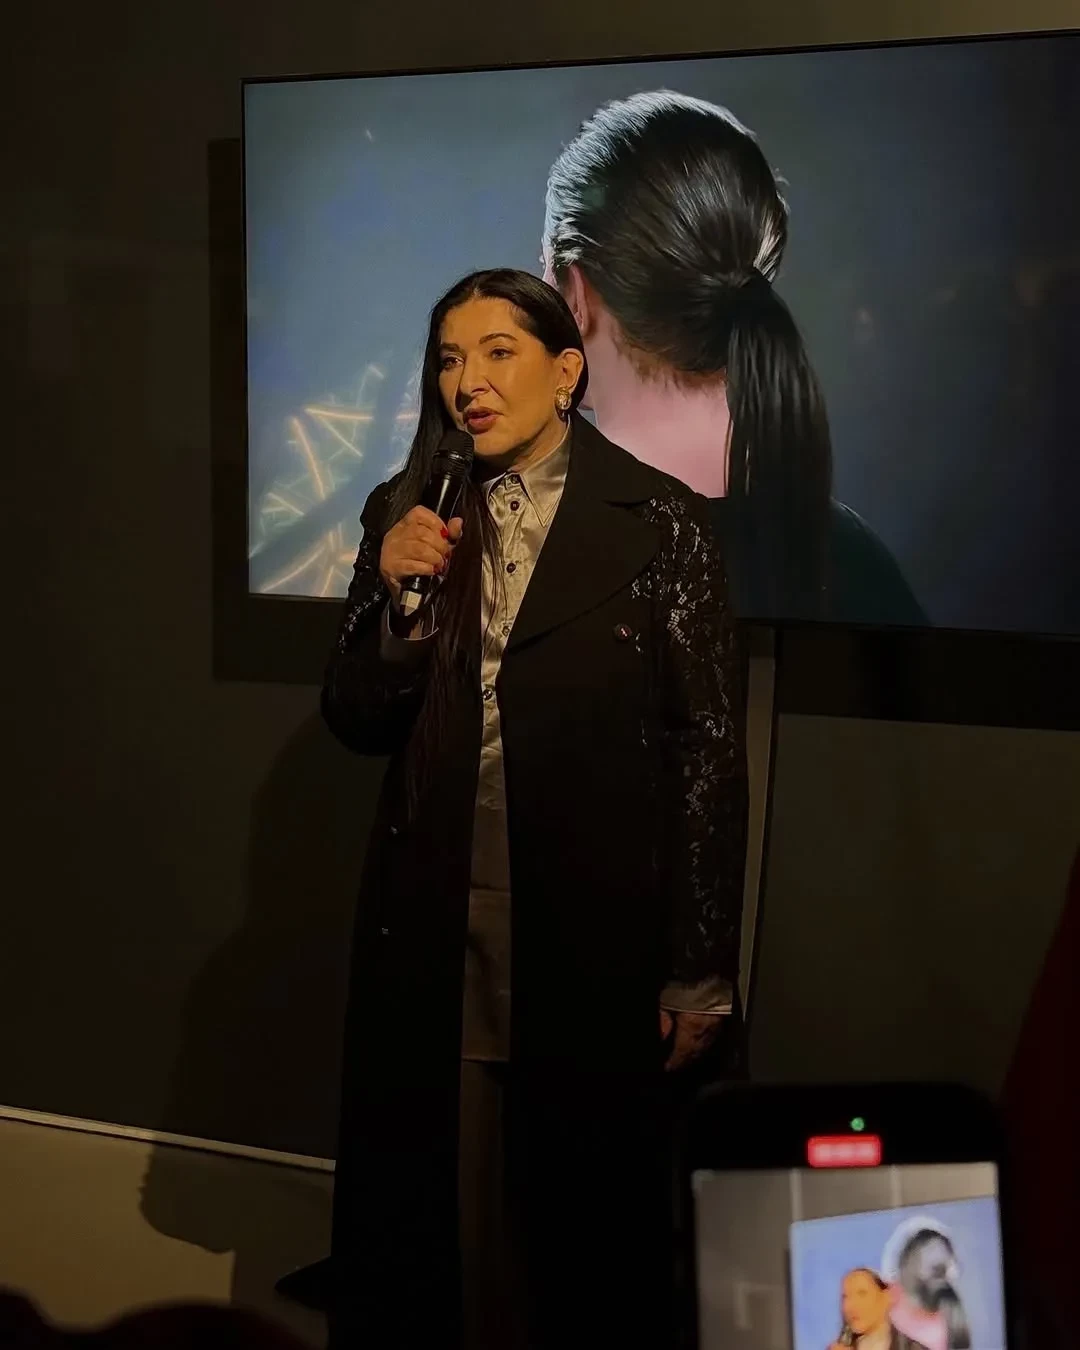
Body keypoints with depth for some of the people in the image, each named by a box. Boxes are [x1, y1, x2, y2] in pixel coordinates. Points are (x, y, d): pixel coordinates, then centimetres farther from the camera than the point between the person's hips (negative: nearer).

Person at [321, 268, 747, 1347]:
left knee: (591, 1234, 10)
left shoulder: (659, 522, -5)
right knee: (415, 1213, 13)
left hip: (595, 944, -3)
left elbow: (709, 751, -5)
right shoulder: (404, 516, 6)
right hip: (430, 935, 3)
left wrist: (700, 974, -7)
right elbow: (355, 723, 7)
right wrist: (396, 598, -12)